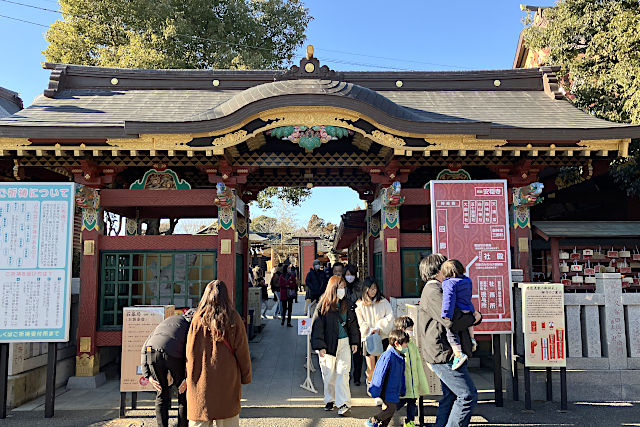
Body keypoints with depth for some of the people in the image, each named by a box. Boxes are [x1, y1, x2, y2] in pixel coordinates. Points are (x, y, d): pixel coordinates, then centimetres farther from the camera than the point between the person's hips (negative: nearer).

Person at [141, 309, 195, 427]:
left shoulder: (164, 322, 36)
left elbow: (144, 348, 25)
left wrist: (148, 375, 19)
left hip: (151, 351, 3)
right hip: (174, 355, -3)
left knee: (162, 394, 21)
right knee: (184, 393, 19)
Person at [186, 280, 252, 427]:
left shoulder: (198, 319, -6)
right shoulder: (233, 319, -7)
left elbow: (190, 353, 0)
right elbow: (242, 352, -3)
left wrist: (190, 376, 12)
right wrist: (246, 377, 8)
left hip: (201, 381, 1)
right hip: (227, 380, 0)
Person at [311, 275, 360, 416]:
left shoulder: (346, 304, 6)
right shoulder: (323, 305, -7)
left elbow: (352, 323, 14)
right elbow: (317, 326, -7)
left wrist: (354, 341, 11)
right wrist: (320, 346, -11)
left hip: (344, 343, 2)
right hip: (328, 344, -2)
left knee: (343, 372, -6)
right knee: (329, 374, 8)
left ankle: (343, 403, -6)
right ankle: (330, 400, 26)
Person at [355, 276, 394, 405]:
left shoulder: (383, 302, 4)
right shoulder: (360, 305, 4)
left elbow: (390, 316, -3)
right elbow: (361, 322, 1)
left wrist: (379, 327, -12)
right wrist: (370, 331, -12)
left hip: (382, 337, 0)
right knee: (371, 368, -3)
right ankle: (369, 380, 30)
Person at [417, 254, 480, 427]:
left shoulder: (433, 290, 19)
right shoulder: (433, 292, -16)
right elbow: (450, 322, -26)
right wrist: (473, 318, -10)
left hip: (443, 354, 11)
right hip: (444, 354, -11)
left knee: (451, 395, 16)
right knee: (468, 395, -8)